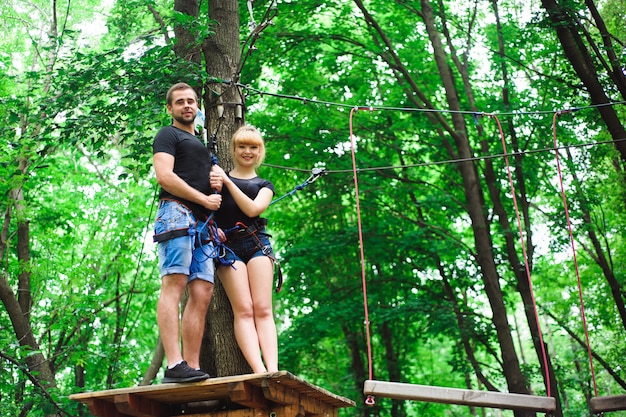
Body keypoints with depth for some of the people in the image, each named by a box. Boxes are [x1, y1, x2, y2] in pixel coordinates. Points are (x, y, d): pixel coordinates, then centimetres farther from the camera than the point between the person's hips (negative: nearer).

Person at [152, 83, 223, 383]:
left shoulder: (200, 144, 33)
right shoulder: (168, 135, 8)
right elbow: (164, 176, -8)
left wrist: (216, 184, 14)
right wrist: (204, 198, -7)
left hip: (201, 223, 8)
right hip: (177, 213, -8)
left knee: (202, 294, -3)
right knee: (174, 284, -18)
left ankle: (193, 367, -6)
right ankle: (174, 365, -27)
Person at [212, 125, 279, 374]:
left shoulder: (264, 185, 20)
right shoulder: (218, 177, 18)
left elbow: (253, 209, 0)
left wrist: (227, 182, -3)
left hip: (256, 243, 1)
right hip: (228, 246, -1)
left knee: (263, 309, -10)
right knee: (243, 309, -14)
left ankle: (274, 370, -20)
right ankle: (259, 371, -25)